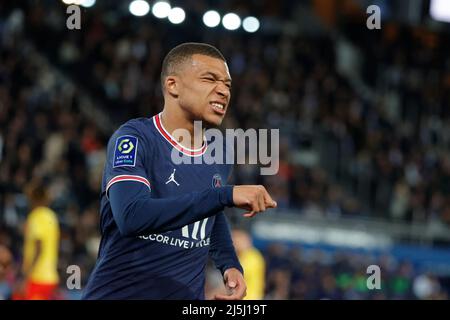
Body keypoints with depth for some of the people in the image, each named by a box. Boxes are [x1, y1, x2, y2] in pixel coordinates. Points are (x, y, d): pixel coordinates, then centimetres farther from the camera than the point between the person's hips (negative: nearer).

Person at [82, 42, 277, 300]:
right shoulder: (134, 138, -13)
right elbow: (131, 217, -30)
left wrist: (230, 265, 6)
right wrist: (226, 196, -32)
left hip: (188, 294, 5)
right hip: (118, 292, -5)